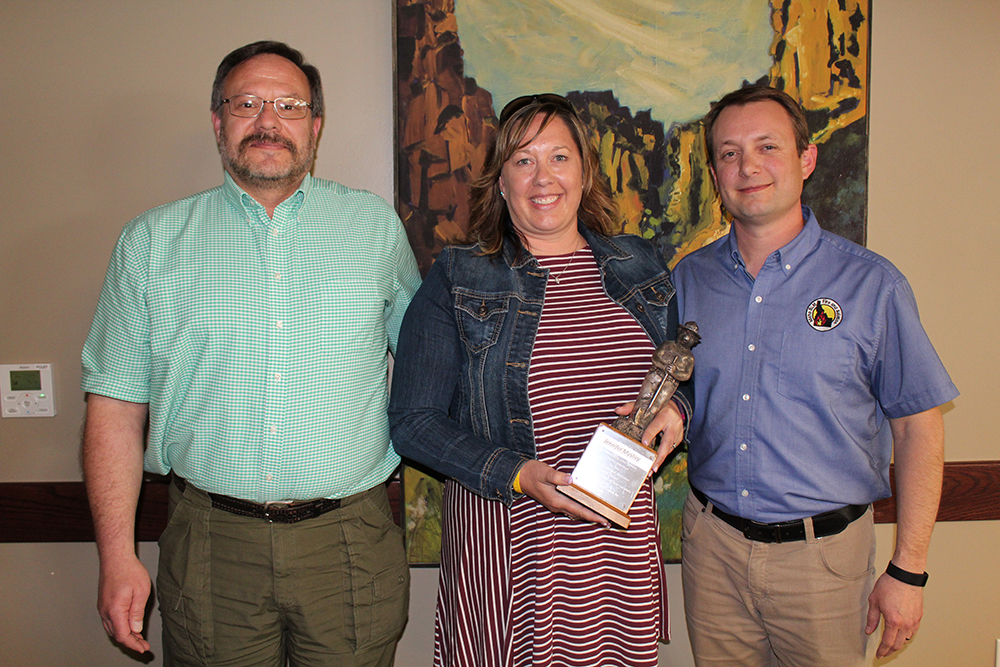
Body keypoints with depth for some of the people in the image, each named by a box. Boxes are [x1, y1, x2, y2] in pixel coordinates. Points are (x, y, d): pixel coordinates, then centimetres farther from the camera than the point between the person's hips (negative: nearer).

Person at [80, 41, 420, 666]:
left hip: (351, 543, 0)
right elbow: (117, 403, 3)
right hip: (211, 544, 0)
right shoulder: (153, 240, 4)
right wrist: (118, 554, -2)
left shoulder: (375, 224, 5)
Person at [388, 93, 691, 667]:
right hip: (506, 536, -3)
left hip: (623, 540, 4)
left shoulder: (640, 267, 7)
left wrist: (674, 408, -5)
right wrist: (518, 475, -17)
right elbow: (413, 422, -6)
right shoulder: (457, 282, -4)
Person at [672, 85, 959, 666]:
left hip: (823, 555, -2)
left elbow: (917, 427, -5)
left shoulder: (871, 284, -8)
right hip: (712, 543, 3)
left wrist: (908, 570, -5)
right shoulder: (688, 279, 0)